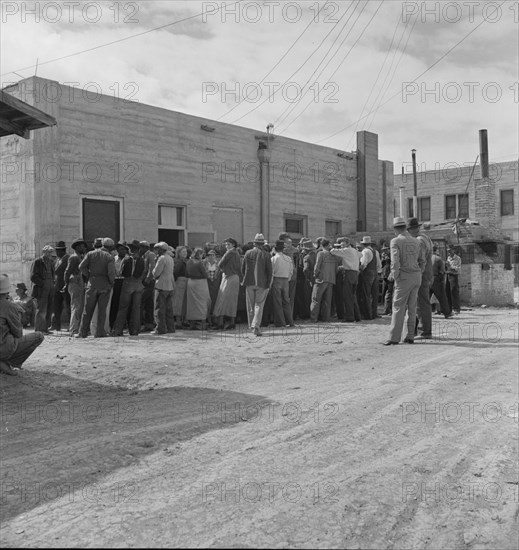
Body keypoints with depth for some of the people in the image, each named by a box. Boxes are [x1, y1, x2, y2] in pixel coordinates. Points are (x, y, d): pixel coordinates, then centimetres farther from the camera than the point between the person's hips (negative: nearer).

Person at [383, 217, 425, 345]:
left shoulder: (395, 241, -7)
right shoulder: (415, 241, 13)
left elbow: (395, 260, -19)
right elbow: (422, 261, 15)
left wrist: (394, 275, -9)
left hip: (404, 277, -6)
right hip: (417, 277, 6)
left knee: (398, 307, -5)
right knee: (412, 307, 10)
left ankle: (394, 338, -7)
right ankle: (410, 336, 11)